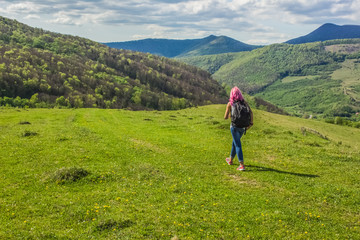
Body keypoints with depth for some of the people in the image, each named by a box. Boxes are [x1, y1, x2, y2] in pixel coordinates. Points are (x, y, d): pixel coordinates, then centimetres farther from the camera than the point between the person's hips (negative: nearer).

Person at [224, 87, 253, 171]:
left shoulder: (230, 104, -6)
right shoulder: (244, 102, 3)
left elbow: (225, 117, -3)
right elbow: (251, 112, -9)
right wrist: (251, 123, -3)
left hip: (235, 126, -5)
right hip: (243, 126, 5)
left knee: (238, 145, -1)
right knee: (235, 142, 24)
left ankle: (242, 165, -8)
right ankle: (230, 160, 41)